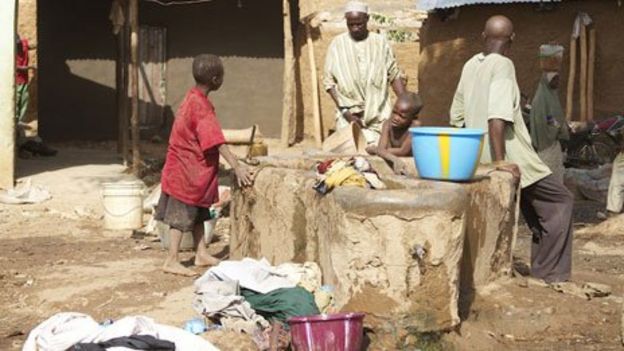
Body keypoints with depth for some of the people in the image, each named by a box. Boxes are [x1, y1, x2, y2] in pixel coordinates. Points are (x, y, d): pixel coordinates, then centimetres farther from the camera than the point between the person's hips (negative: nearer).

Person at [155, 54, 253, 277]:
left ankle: (201, 254, 25)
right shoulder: (201, 106, -23)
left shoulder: (193, 99, 8)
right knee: (182, 216, -3)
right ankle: (171, 261, 2)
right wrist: (237, 167, -30)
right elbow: (216, 142, -29)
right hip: (187, 171, -9)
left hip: (195, 170, 9)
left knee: (198, 213, 16)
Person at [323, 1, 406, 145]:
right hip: (349, 115, -1)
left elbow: (394, 75, 10)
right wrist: (345, 111, -7)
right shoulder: (337, 44, 3)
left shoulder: (380, 42, 6)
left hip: (379, 115, 1)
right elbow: (329, 81, 2)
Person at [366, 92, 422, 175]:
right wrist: (394, 159, -44)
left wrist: (375, 149, -14)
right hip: (391, 164, 2)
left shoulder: (415, 125, -24)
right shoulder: (388, 124, -10)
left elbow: (403, 151, -26)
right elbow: (381, 149, -21)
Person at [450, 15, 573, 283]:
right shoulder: (502, 64, -15)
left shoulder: (471, 65, 8)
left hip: (479, 158, 8)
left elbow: (457, 115, 15)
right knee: (561, 201, 6)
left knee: (535, 205, 22)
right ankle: (550, 271, 5)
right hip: (511, 159, -8)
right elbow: (497, 117, -26)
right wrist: (500, 161, -23)